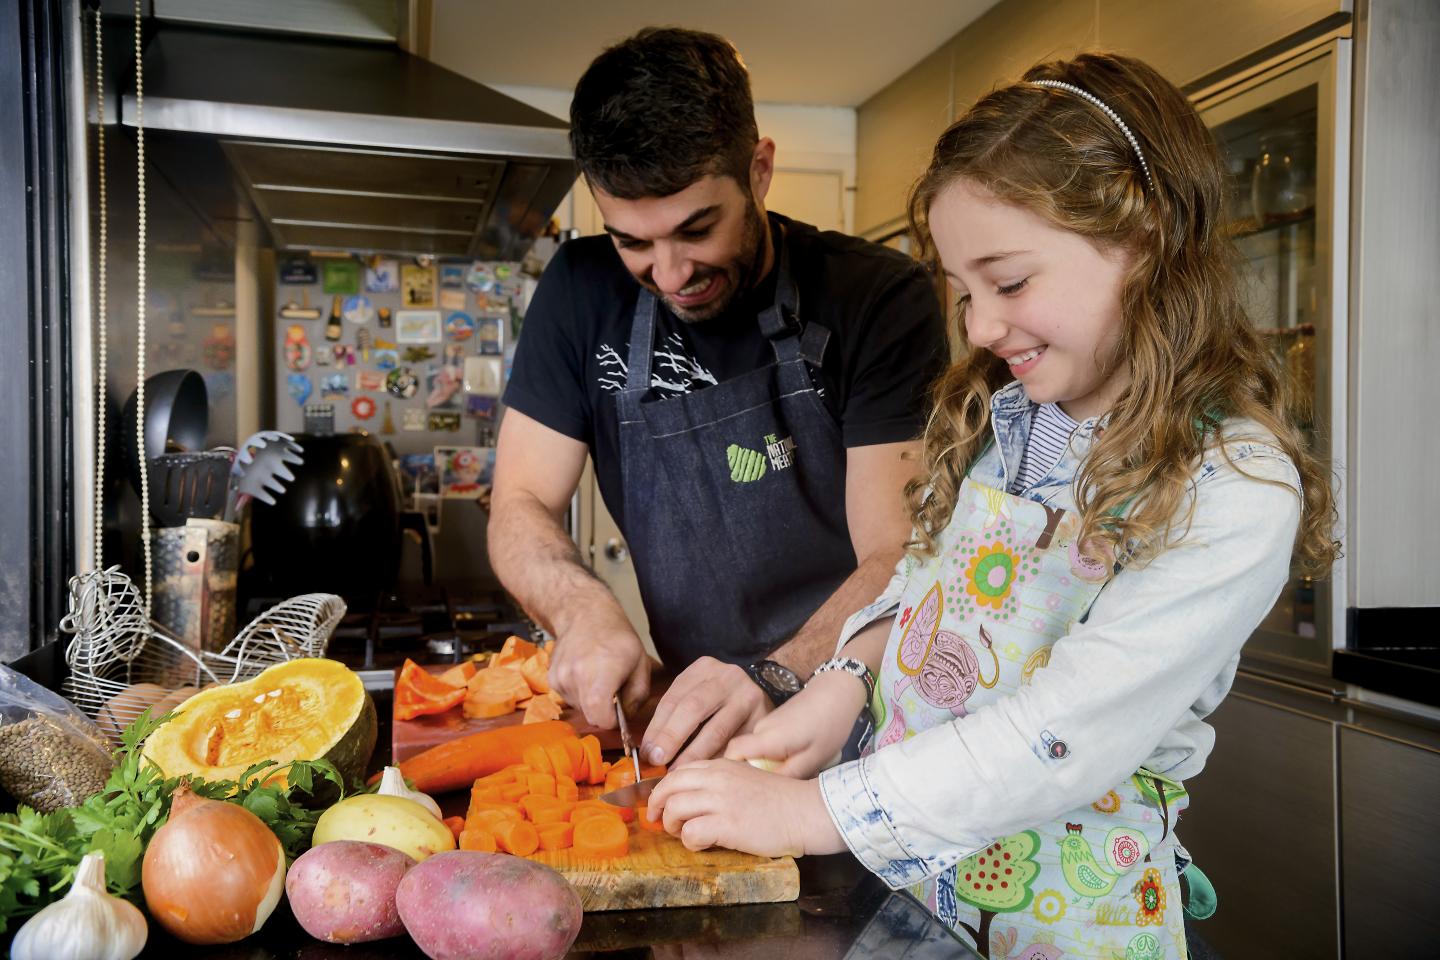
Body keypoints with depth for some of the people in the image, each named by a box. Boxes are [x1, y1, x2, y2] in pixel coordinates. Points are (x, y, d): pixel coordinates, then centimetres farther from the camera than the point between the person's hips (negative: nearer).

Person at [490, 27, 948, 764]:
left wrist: (774, 678, -32)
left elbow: (900, 561, -15)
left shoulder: (880, 299, -11)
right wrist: (584, 611, -19)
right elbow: (521, 509, 1)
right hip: (692, 719, 3)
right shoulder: (584, 293, -2)